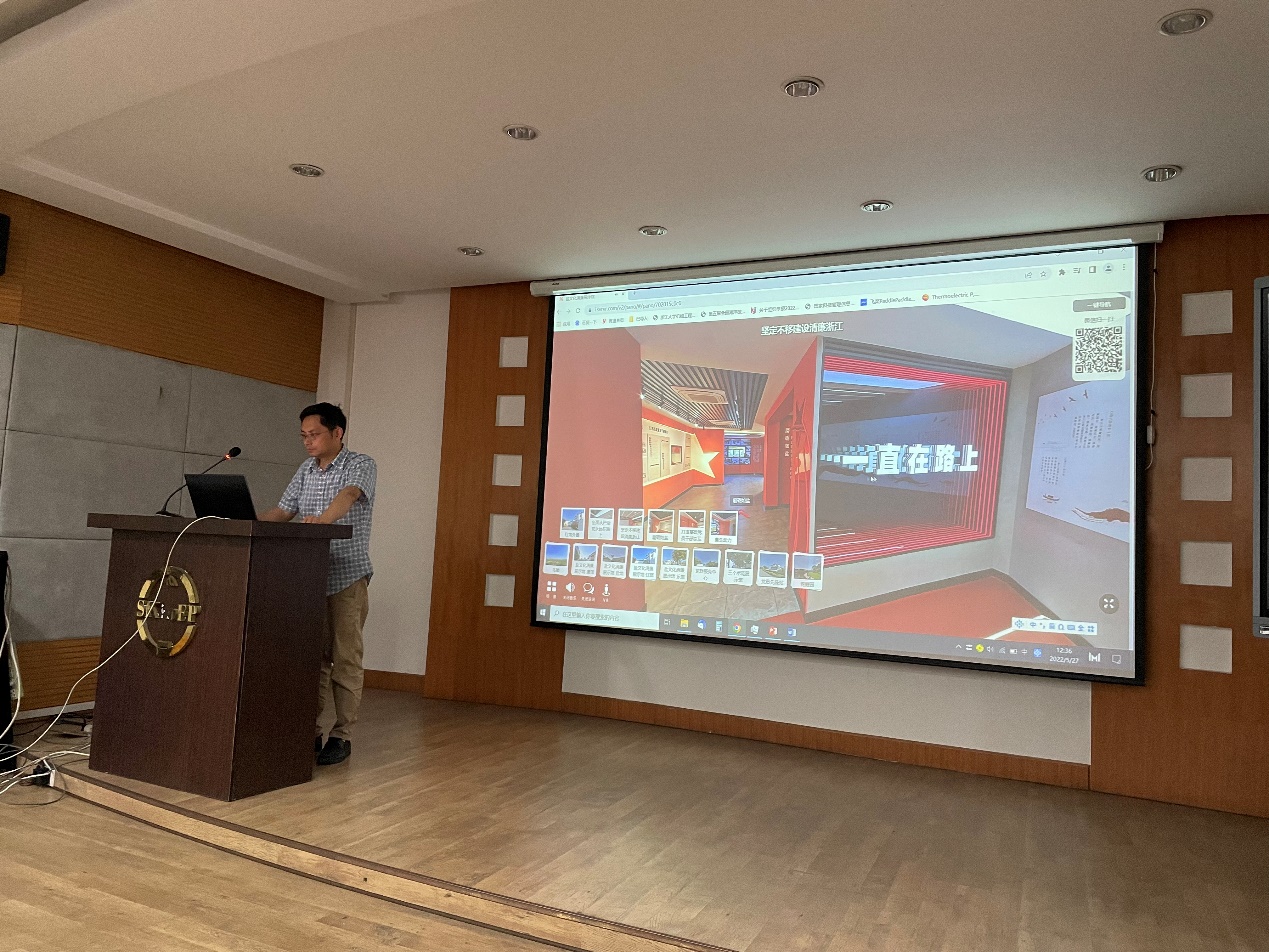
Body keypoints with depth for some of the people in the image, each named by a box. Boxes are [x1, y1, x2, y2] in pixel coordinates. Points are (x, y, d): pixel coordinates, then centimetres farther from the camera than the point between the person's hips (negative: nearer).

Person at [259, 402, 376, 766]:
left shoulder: (360, 465, -5)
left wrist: (323, 519, -44)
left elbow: (349, 495, -25)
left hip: (347, 576, -5)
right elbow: (282, 511, 12)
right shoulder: (305, 470, 14)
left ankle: (342, 736, 6)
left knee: (345, 659, -1)